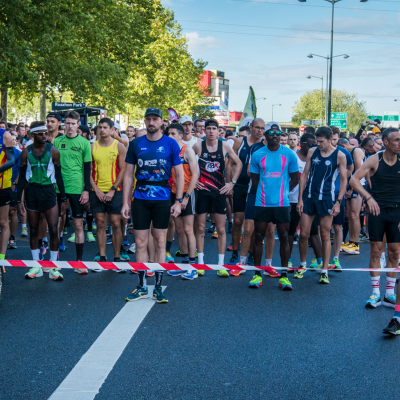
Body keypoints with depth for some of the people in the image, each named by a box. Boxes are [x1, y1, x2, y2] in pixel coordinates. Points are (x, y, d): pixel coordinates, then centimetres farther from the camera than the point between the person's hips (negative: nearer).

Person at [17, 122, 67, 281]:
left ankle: (53, 266, 3)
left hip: (48, 191, -1)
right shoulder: (26, 152, 0)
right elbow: (22, 177, 6)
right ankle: (36, 266, 15)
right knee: (33, 230, 7)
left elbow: (58, 175, 4)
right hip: (31, 192, 2)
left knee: (54, 229, -7)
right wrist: (19, 200, 2)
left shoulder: (53, 151, -2)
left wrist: (63, 199, 3)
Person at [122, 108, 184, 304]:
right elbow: (128, 174, 7)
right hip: (140, 199, 1)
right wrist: (125, 202, 2)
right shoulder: (136, 144, 5)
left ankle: (158, 287, 12)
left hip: (162, 199, -1)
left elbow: (180, 174, 2)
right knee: (140, 243, 4)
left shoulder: (171, 144, 1)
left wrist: (178, 201, -6)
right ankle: (142, 286, 14)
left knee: (160, 243, 4)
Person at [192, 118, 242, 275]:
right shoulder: (198, 146, -1)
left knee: (221, 229, 2)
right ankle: (200, 263, 13)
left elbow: (238, 164, 11)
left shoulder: (225, 146, 1)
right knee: (200, 228, 4)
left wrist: (232, 183, 3)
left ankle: (221, 264, 8)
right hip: (203, 192, 0)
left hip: (219, 192, 0)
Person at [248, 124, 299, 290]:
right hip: (262, 203, 1)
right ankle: (257, 274, 11)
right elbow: (254, 179, 11)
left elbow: (295, 179, 9)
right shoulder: (257, 155, 2)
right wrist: (265, 191, 4)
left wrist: (282, 191, 4)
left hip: (282, 203, 0)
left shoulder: (289, 154, 1)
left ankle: (284, 275, 9)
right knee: (258, 237, 2)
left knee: (284, 237, 2)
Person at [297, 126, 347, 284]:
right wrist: (300, 198, 2)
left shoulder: (339, 156, -4)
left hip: (326, 199, -3)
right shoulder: (312, 152, 4)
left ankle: (324, 271, 9)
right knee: (303, 234, 4)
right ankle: (302, 264, 24)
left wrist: (338, 202, -8)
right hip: (308, 196, 3)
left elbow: (343, 180, -1)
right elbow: (304, 175, 7)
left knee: (325, 236, 1)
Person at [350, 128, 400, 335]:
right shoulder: (374, 160, -3)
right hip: (378, 209, -2)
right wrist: (369, 198, -17)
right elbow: (354, 179, -6)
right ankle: (375, 293, 10)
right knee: (376, 249, 0)